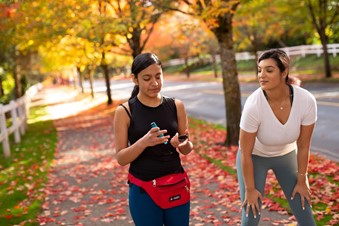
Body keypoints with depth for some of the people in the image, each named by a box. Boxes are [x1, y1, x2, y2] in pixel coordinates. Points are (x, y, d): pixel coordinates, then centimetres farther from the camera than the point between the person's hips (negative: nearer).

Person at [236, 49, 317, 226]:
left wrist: (301, 180, -3)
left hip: (286, 155, 3)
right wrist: (250, 189, -13)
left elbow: (303, 146, -13)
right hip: (255, 156, -3)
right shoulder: (253, 105, -35)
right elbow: (245, 153, -22)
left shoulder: (306, 101, -28)